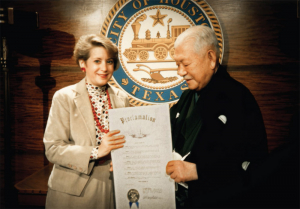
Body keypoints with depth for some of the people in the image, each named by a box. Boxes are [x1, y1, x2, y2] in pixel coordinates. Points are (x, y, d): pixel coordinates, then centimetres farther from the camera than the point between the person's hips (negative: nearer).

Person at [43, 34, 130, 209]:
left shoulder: (122, 98, 5)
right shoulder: (64, 97, -7)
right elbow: (52, 149, -11)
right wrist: (96, 151, -22)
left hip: (112, 188, 3)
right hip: (73, 192, -3)